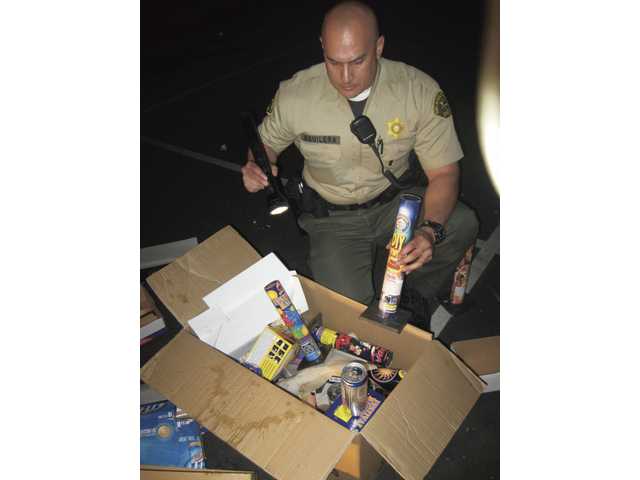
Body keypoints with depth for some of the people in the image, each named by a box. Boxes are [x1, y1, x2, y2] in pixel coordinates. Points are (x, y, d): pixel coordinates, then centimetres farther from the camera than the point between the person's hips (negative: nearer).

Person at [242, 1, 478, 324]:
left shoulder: (420, 90, -16)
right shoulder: (294, 94, -15)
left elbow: (444, 172, -12)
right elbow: (265, 142, 6)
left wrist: (430, 231, -31)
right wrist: (254, 166, -20)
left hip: (395, 202, 2)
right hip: (332, 217, -1)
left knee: (462, 224, -26)